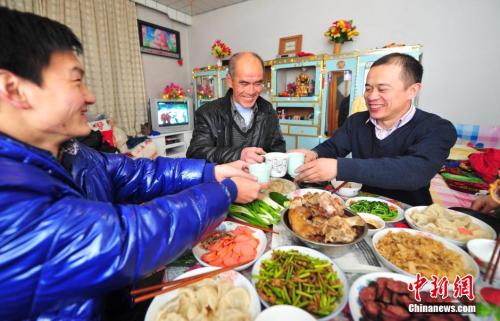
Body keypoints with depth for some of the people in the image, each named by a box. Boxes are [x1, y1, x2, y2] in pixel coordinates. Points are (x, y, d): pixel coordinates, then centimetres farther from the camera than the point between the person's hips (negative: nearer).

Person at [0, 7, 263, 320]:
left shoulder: (66, 153, -4)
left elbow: (140, 173, -3)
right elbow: (126, 240, -35)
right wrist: (226, 192, -23)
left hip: (112, 295, 6)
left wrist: (213, 171, -9)